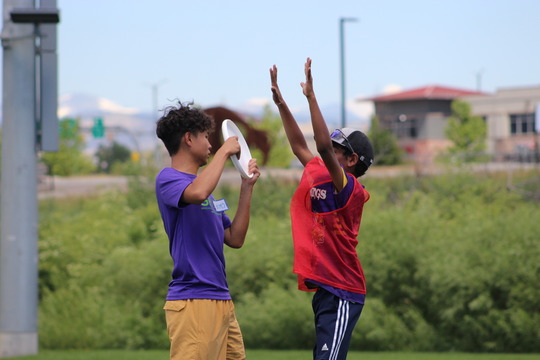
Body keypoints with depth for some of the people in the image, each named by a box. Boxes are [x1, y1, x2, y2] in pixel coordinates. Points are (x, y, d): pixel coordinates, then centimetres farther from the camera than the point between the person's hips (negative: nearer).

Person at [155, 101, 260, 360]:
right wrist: (224, 152, -12)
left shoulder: (203, 186, 22)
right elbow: (198, 193, -27)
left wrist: (247, 187, 17)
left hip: (222, 301, 9)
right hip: (192, 302, -9)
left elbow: (235, 239, 21)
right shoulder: (168, 179, -4)